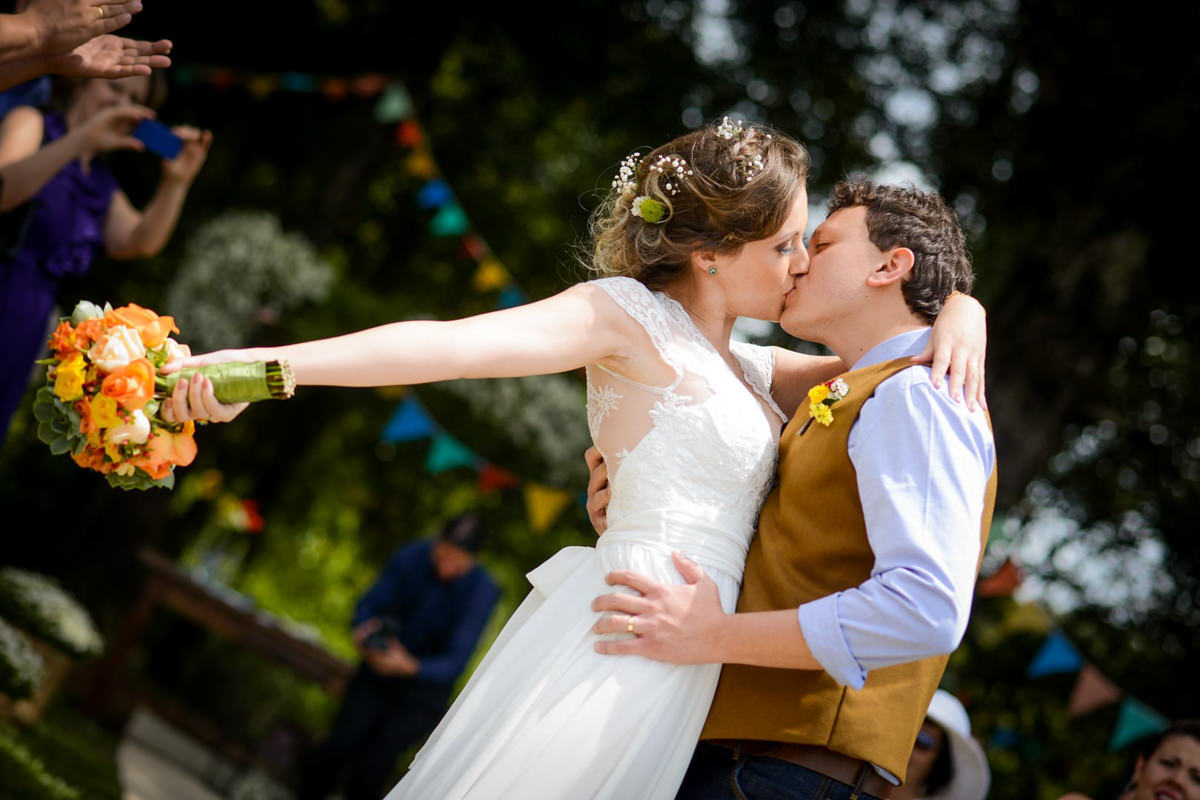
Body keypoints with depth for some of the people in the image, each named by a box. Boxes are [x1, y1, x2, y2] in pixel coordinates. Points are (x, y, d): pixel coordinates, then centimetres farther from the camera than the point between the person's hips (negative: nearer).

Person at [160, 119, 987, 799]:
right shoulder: (631, 313, -3)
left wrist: (960, 312, 6)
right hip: (619, 642, -8)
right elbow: (451, 344, -15)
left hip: (671, 680, 8)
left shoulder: (746, 370, 22)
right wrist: (262, 363, -26)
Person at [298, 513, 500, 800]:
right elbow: (369, 605, -5)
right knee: (339, 747, -12)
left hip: (425, 684, -3)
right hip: (378, 673, 3)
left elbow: (455, 664, -25)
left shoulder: (481, 592, -23)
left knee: (372, 767, -15)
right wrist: (364, 631, -28)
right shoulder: (411, 557, -14)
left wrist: (409, 666, -43)